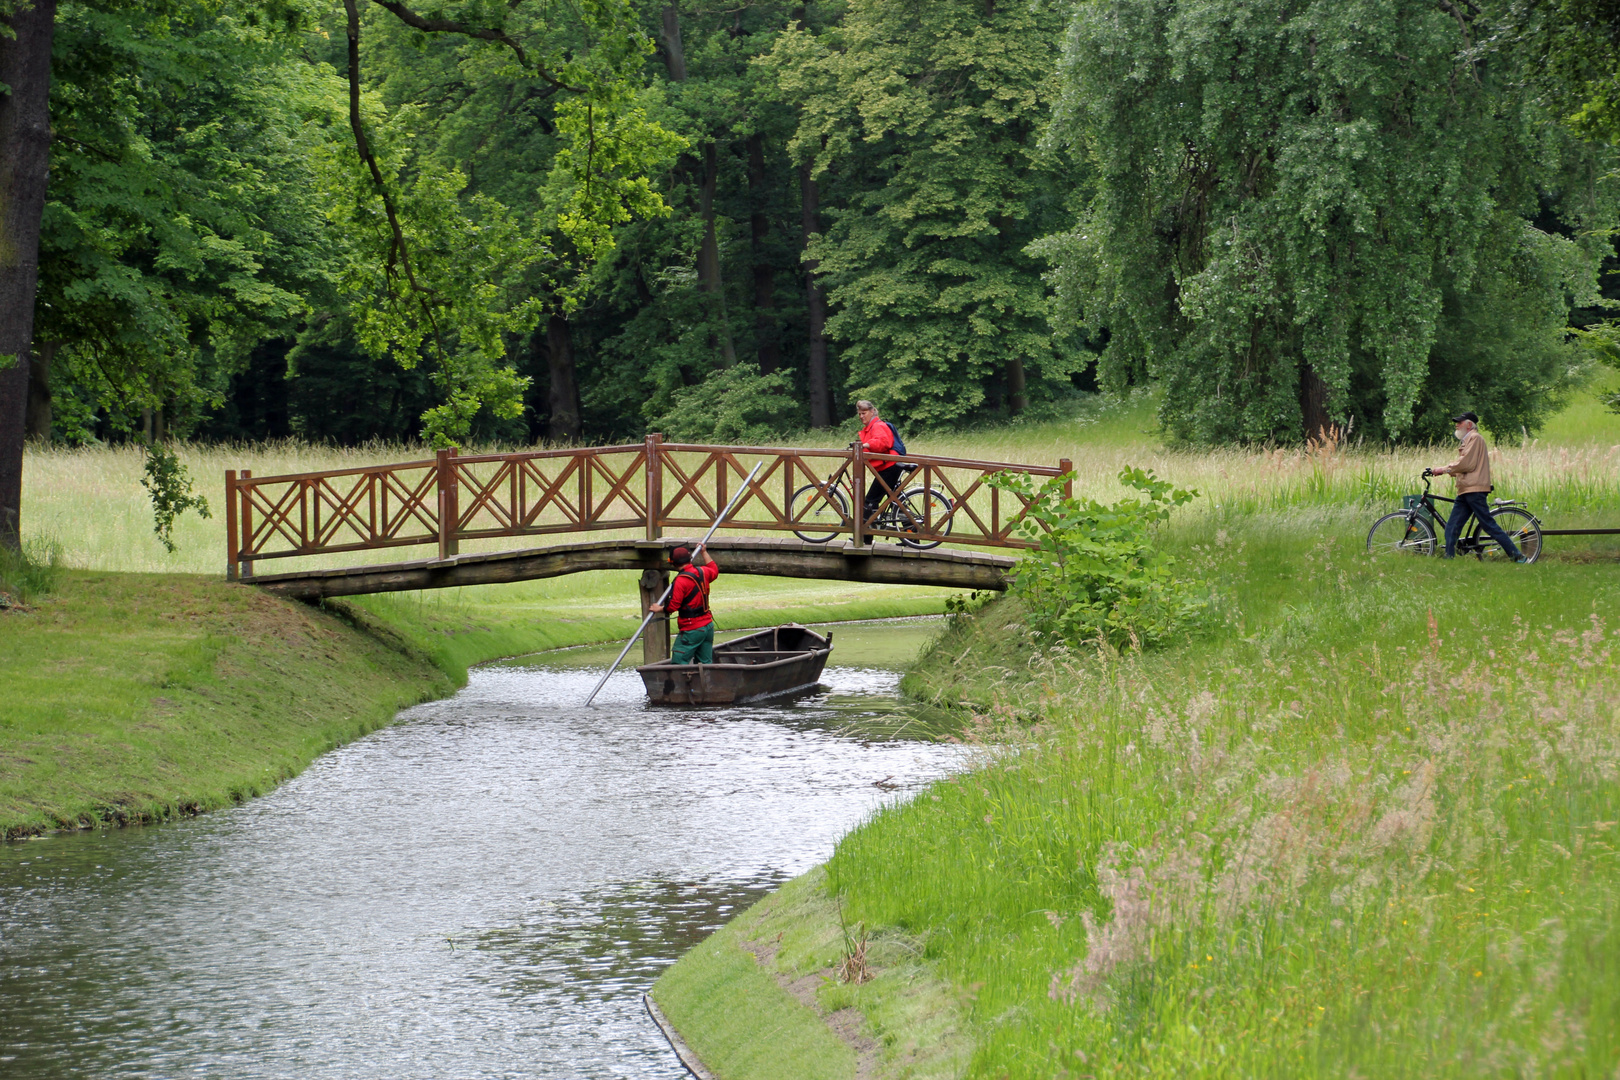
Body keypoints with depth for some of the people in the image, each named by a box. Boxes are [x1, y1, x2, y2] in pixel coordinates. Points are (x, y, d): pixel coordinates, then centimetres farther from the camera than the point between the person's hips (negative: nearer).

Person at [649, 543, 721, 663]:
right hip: (708, 625, 8)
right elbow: (714, 570, 32)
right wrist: (704, 552, 40)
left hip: (692, 629, -8)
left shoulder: (681, 580, -17)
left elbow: (673, 605, -17)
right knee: (705, 662, 11)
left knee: (679, 662, -6)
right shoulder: (702, 572, 6)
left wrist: (659, 608, 1)